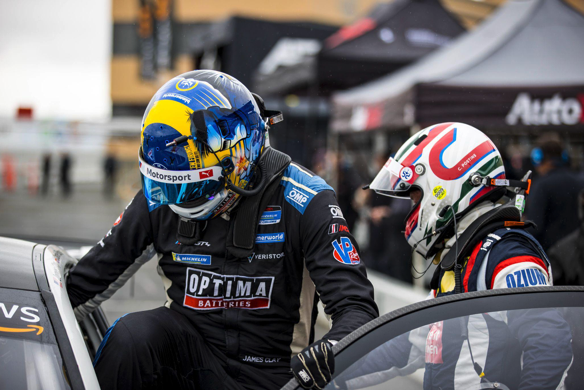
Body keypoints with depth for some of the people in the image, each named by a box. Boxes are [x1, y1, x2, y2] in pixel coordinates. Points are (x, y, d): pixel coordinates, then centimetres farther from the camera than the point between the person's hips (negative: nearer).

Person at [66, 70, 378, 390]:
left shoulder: (303, 202, -13)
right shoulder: (159, 198, -2)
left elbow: (357, 306, -16)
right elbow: (94, 272, 10)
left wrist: (330, 352, -36)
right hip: (186, 348, 3)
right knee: (131, 334, -28)